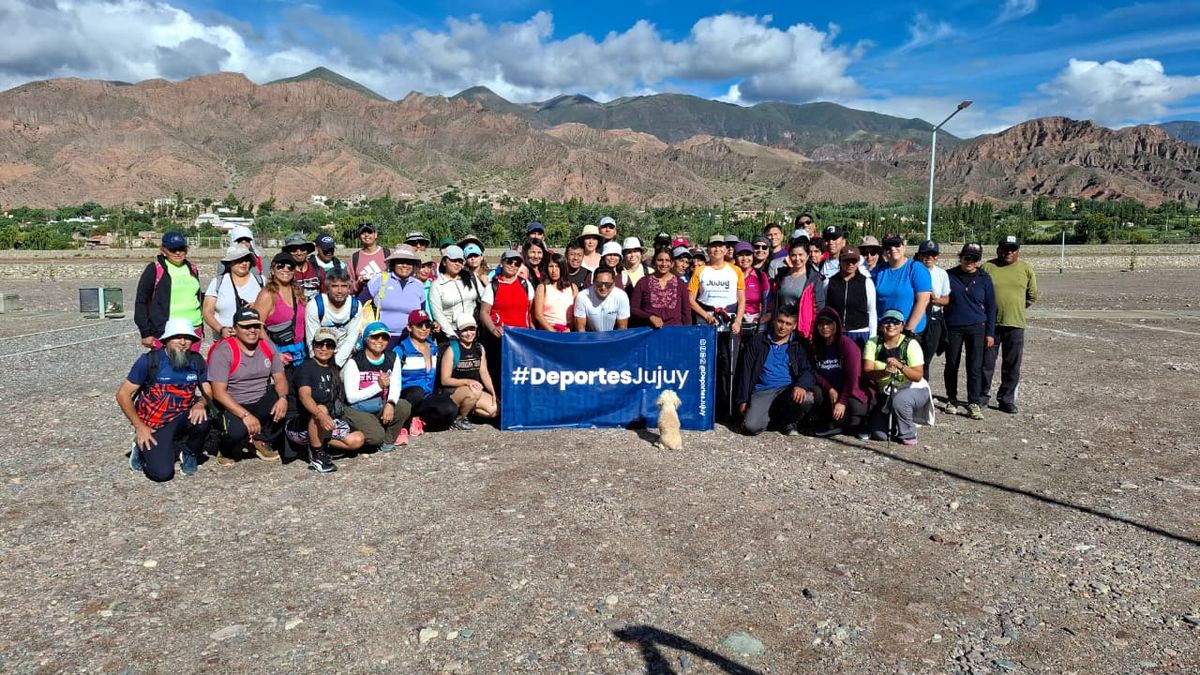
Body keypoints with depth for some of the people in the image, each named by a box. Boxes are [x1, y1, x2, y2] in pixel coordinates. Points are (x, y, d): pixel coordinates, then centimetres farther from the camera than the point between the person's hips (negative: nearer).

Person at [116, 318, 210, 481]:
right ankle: (142, 448, 15)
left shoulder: (196, 361, -2)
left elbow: (208, 392, 1)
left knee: (201, 420, -32)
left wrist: (201, 403, -23)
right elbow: (123, 395, -8)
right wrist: (139, 426, -13)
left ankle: (190, 453, 2)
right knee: (162, 473, -20)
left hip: (181, 419, 3)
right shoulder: (150, 360, -12)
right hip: (153, 426, -3)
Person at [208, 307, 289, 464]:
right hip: (232, 407, -5)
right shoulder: (223, 351, -13)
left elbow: (280, 378, 0)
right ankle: (225, 452, 5)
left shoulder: (267, 347, 3)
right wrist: (245, 415, -30)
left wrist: (283, 398, -23)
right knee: (237, 430, -35)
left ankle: (262, 440, 5)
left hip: (261, 403, 5)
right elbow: (219, 392, -19)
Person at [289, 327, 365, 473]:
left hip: (328, 423, 7)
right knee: (321, 408, -38)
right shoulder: (307, 367, -10)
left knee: (358, 439, -15)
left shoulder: (332, 370, 13)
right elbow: (304, 395, -28)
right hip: (303, 425, -7)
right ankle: (316, 456, -22)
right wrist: (320, 415, -45)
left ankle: (316, 442, 2)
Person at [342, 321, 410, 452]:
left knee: (405, 406, -26)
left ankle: (387, 441, -5)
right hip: (357, 410, -5)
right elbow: (351, 397, -14)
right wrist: (378, 386, -23)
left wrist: (390, 403, -25)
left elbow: (396, 386, -3)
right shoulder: (355, 362, -10)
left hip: (380, 407, 5)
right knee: (376, 436, -30)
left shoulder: (393, 358, 4)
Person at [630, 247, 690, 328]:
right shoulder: (643, 282, 5)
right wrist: (650, 317, -9)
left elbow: (686, 312, 11)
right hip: (649, 330, -1)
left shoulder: (680, 284, 8)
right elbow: (633, 308, 5)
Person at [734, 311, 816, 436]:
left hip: (788, 389, 0)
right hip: (762, 391, 0)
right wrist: (743, 400, 4)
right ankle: (773, 415, 12)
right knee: (751, 427, -25)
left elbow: (807, 370, 1)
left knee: (806, 399, -34)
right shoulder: (758, 341, 13)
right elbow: (746, 371, 12)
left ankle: (791, 421, 2)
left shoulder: (799, 345, 11)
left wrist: (801, 385, -23)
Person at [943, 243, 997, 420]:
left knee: (975, 367, -3)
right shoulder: (949, 276, 1)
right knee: (951, 365, 8)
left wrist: (990, 333, 2)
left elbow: (991, 306, 5)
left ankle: (974, 404, 3)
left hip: (976, 328, 0)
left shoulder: (984, 278, 3)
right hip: (953, 327, 1)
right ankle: (951, 400, 21)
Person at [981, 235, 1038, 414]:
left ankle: (1007, 399, 17)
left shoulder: (1026, 269, 4)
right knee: (986, 363, 5)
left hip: (1015, 325, 1)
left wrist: (1015, 307, 9)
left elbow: (1032, 296, 12)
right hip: (990, 323, -1)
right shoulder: (987, 267, 0)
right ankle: (982, 396, 18)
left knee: (1012, 366, 6)